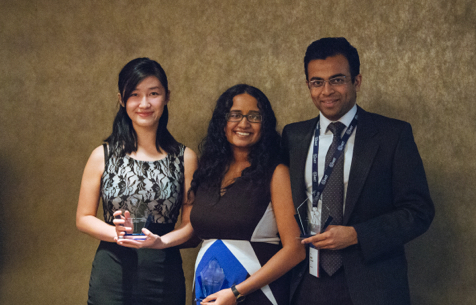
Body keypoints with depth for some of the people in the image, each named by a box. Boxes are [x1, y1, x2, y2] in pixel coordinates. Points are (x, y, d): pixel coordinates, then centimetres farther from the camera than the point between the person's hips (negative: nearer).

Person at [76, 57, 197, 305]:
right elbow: (84, 218, 4)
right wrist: (118, 233, -14)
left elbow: (192, 223, 2)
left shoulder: (185, 158, 1)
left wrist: (162, 240, -17)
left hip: (165, 279, 0)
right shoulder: (102, 156, 1)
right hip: (112, 277, 0)